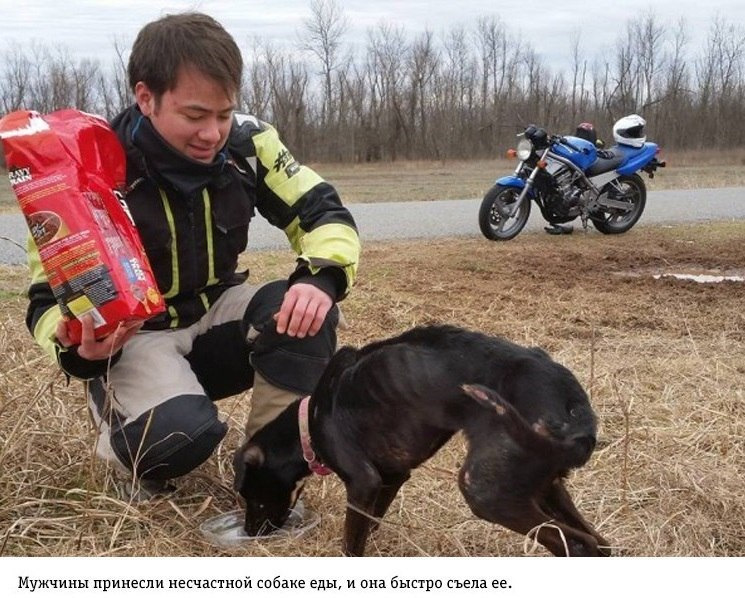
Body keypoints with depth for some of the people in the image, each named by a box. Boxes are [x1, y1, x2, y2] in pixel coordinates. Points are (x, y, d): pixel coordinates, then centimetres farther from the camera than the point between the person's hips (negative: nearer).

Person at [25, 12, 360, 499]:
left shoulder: (247, 142, -12)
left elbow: (324, 214, -7)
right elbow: (49, 299, -15)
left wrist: (320, 276, -31)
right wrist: (79, 347, -39)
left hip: (216, 314, 4)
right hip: (136, 336, -4)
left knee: (307, 312, -26)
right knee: (182, 431, -34)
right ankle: (127, 438, 4)